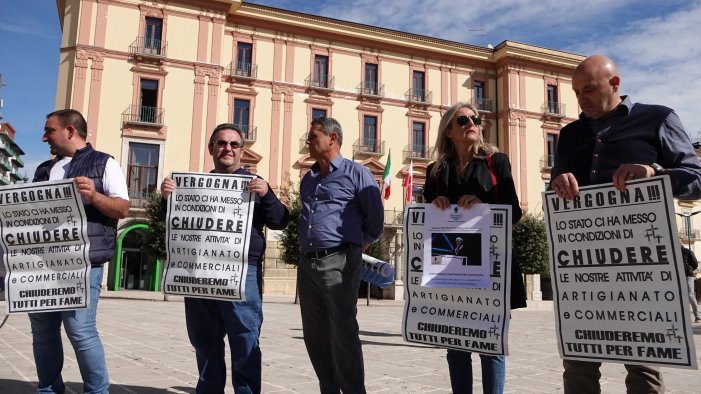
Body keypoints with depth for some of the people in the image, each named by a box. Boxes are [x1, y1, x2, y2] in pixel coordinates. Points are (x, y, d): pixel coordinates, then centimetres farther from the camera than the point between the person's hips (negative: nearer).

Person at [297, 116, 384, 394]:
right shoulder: (308, 179, 20)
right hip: (307, 264, 7)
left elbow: (375, 218, 1)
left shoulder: (355, 173, -1)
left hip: (339, 263, -7)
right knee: (315, 335, 10)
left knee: (343, 334, -5)